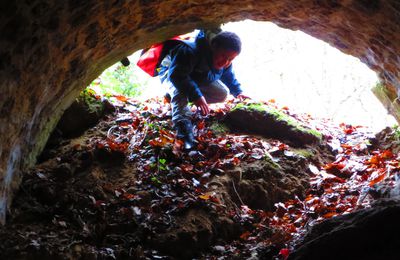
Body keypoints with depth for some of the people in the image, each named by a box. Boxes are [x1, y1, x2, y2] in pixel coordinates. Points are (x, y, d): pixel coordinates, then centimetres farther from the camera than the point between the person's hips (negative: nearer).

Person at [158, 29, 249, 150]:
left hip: (196, 80, 8)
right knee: (180, 90, -40)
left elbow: (228, 76, 4)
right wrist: (196, 95, -56)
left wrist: (238, 92, -12)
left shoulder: (225, 63, -16)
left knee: (222, 94, -1)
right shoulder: (190, 51, -42)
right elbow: (176, 75, -50)